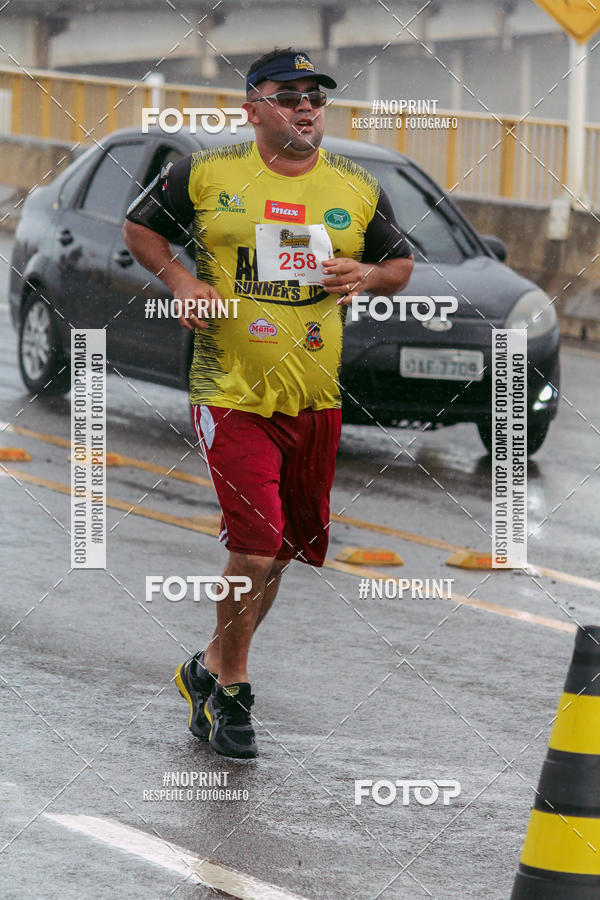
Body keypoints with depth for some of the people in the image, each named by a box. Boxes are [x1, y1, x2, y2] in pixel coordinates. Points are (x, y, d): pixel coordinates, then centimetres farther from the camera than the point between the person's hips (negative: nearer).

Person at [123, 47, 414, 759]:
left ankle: (211, 669, 32)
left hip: (317, 401, 4)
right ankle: (228, 689, 6)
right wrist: (178, 278, -6)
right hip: (232, 397, -4)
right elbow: (139, 227, 11)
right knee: (256, 547, -14)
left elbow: (402, 263, 18)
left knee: (281, 550, 12)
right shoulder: (205, 175, -2)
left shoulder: (357, 189, 6)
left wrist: (368, 276, -5)